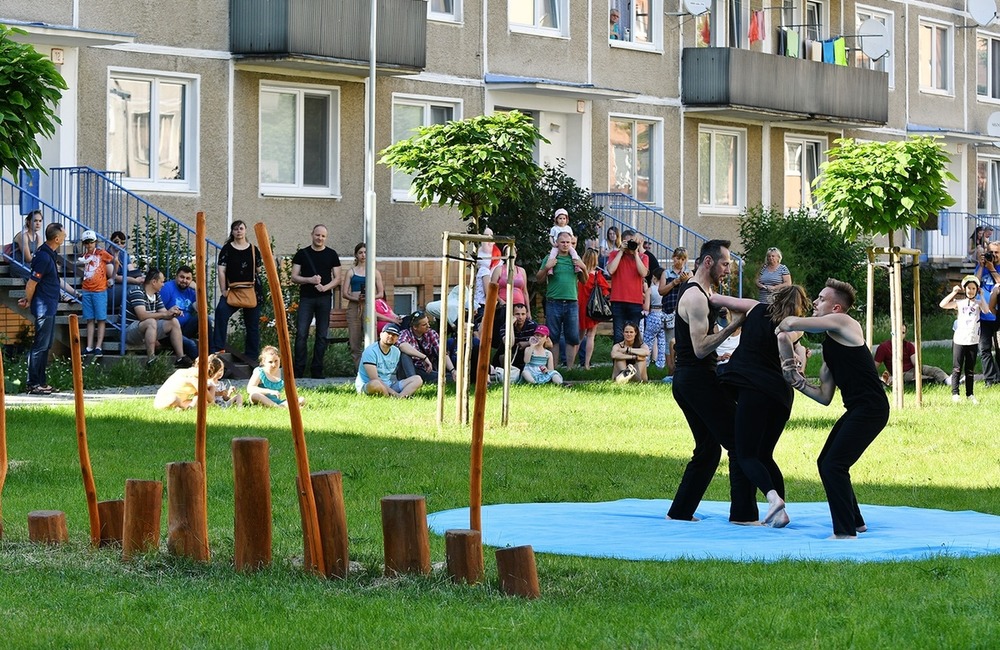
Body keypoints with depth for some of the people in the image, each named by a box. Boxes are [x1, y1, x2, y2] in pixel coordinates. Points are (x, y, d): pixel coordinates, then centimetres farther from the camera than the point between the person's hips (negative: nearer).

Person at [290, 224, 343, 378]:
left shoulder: (331, 255, 8)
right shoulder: (302, 254, 7)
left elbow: (337, 278, 7)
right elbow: (294, 277, 4)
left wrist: (325, 287, -12)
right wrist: (310, 280, -14)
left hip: (324, 298, 1)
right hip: (306, 298, -1)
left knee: (322, 335, 2)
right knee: (301, 333, -9)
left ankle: (317, 369, 7)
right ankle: (298, 369, -6)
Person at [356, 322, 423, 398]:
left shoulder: (396, 352, 11)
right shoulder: (371, 351, -13)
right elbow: (374, 378, -21)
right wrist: (393, 393, -25)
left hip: (389, 386, 7)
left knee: (417, 379, -8)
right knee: (375, 384, -44)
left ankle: (400, 397, -35)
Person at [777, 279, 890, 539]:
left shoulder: (842, 322, -8)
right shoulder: (830, 345, 19)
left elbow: (791, 324, -15)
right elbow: (825, 397, 17)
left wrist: (781, 325, 9)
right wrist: (797, 381, 2)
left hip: (871, 408, -10)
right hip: (857, 410, 10)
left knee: (833, 466, -15)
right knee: (826, 463, 17)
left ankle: (846, 532, -12)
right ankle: (855, 521, 28)